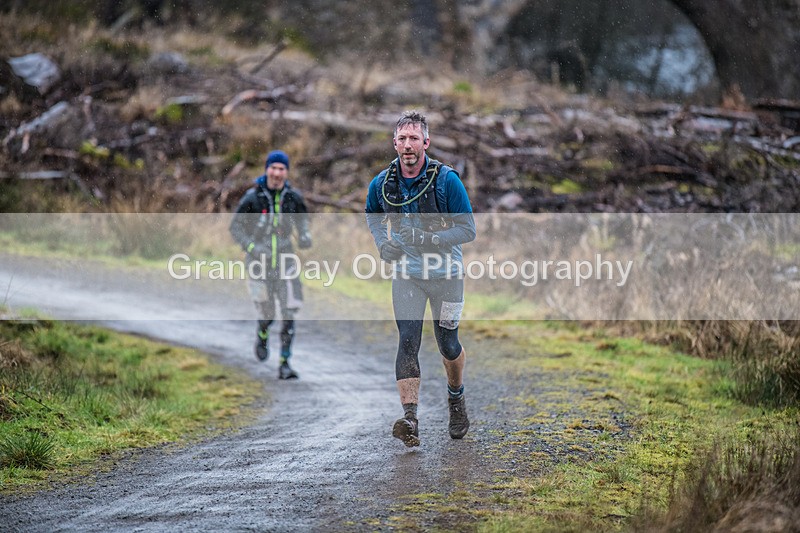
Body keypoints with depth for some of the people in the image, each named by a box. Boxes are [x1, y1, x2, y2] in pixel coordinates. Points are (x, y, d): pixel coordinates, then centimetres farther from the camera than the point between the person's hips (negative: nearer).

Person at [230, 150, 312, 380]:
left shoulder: (293, 197, -3)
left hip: (284, 261, 2)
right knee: (267, 315, 7)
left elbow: (302, 220, 16)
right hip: (259, 262, -1)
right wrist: (252, 247, -19)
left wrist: (305, 236, -5)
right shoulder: (252, 197, -11)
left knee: (289, 314, -9)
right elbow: (235, 227, -5)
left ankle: (284, 364, -3)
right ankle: (262, 336, 44)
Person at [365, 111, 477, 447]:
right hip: (406, 274, 2)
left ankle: (456, 398, 40)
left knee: (448, 344, 10)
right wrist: (382, 243, -1)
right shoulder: (381, 184, -5)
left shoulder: (446, 180, -15)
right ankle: (410, 420, -20)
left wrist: (433, 239, -26)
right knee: (407, 341, -13)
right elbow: (372, 215, 18)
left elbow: (468, 229, -12)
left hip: (446, 274, -2)